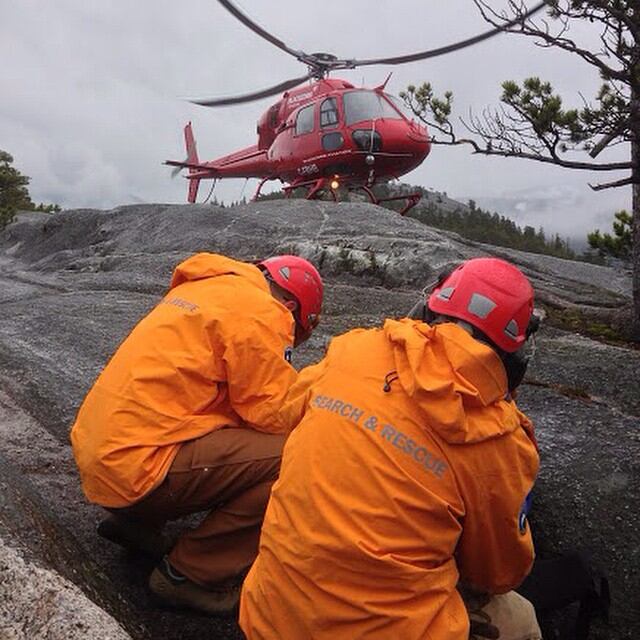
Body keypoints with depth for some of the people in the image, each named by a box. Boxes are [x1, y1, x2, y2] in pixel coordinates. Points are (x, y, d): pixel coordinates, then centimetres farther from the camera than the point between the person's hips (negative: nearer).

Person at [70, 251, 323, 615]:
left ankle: (136, 522, 19)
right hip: (137, 469, -10)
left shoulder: (206, 288, 17)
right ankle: (192, 574, -1)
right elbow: (278, 416, -11)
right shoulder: (261, 311, -10)